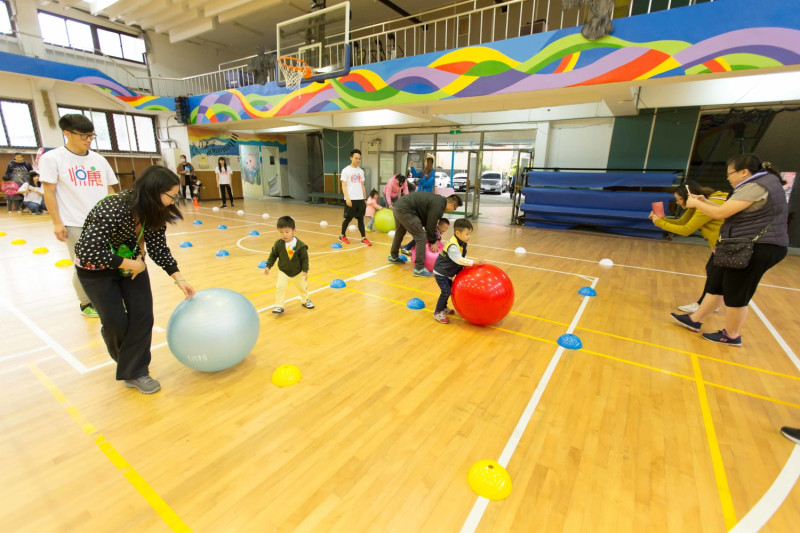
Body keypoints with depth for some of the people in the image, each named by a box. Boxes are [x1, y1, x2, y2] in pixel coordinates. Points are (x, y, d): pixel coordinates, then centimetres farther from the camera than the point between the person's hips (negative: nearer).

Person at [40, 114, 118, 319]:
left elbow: (110, 190, 15)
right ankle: (86, 304, 19)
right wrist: (57, 222, -9)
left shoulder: (99, 160, 10)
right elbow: (49, 193, -3)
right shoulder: (52, 158, -1)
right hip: (76, 224, -4)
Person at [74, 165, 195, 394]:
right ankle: (124, 359, 30)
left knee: (142, 315, -6)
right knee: (116, 321, -3)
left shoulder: (154, 212, -13)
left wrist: (179, 279, -12)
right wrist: (130, 264, -26)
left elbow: (159, 250, -7)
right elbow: (89, 251, -34)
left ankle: (134, 372, 9)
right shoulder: (113, 209, -33)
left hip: (132, 263, 5)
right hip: (96, 268, -5)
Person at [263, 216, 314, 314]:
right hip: (283, 271, 0)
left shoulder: (300, 245, -22)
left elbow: (304, 258, -15)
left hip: (298, 272, 0)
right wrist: (268, 266, -6)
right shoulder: (278, 244, -16)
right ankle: (279, 305, 1)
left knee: (302, 287, 17)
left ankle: (305, 300, 44)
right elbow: (273, 255, -2)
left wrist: (305, 271, -18)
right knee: (280, 287, -15)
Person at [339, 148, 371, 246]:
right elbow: (343, 186, -8)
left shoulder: (361, 171, 12)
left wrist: (365, 199, 13)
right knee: (348, 218, 3)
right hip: (351, 199, -4)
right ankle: (342, 236, 20)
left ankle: (363, 238, 7)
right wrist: (347, 198, -18)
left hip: (360, 199, 4)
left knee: (360, 218, 5)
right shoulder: (346, 170, -3)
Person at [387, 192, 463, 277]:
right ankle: (419, 269, -5)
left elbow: (430, 222, 20)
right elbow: (430, 225, -11)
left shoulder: (440, 200, 14)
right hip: (405, 210, -11)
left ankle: (393, 257, 53)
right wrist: (433, 242, 2)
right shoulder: (438, 206, -15)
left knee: (399, 233, 30)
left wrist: (434, 239, 19)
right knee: (421, 237, -8)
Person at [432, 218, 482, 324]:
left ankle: (443, 307, 36)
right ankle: (437, 313, 1)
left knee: (449, 289, 17)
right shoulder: (452, 246, -30)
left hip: (448, 273, 9)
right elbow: (459, 260, -36)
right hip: (440, 272, -9)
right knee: (446, 291, -12)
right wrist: (474, 262, -38)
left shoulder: (461, 243, 1)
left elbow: (462, 258, 10)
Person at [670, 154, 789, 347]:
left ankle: (731, 336, 16)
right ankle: (694, 320, 24)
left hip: (756, 249, -10)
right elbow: (730, 211, 17)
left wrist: (696, 203, -4)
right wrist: (705, 202, 12)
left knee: (736, 293, 1)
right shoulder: (761, 183, 15)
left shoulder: (755, 187, -18)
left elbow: (721, 213, -19)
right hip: (751, 247, 10)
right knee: (716, 283, 15)